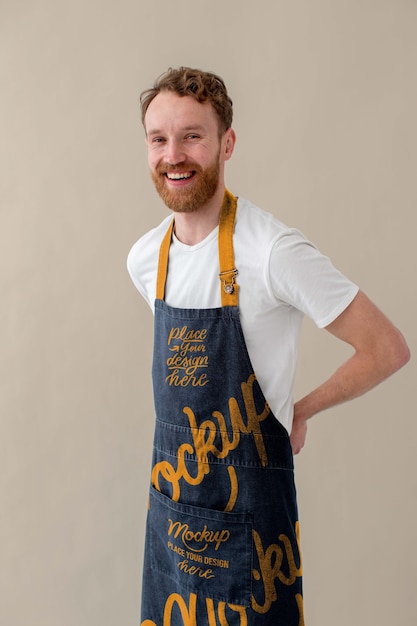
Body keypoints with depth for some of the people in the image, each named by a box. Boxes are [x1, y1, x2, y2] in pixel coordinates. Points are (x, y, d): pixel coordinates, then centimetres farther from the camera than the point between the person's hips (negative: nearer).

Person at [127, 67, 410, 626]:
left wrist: (301, 410, -7)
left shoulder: (274, 252, -21)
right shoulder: (145, 258, 0)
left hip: (248, 508, -6)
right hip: (171, 496, 6)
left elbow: (387, 349, -15)